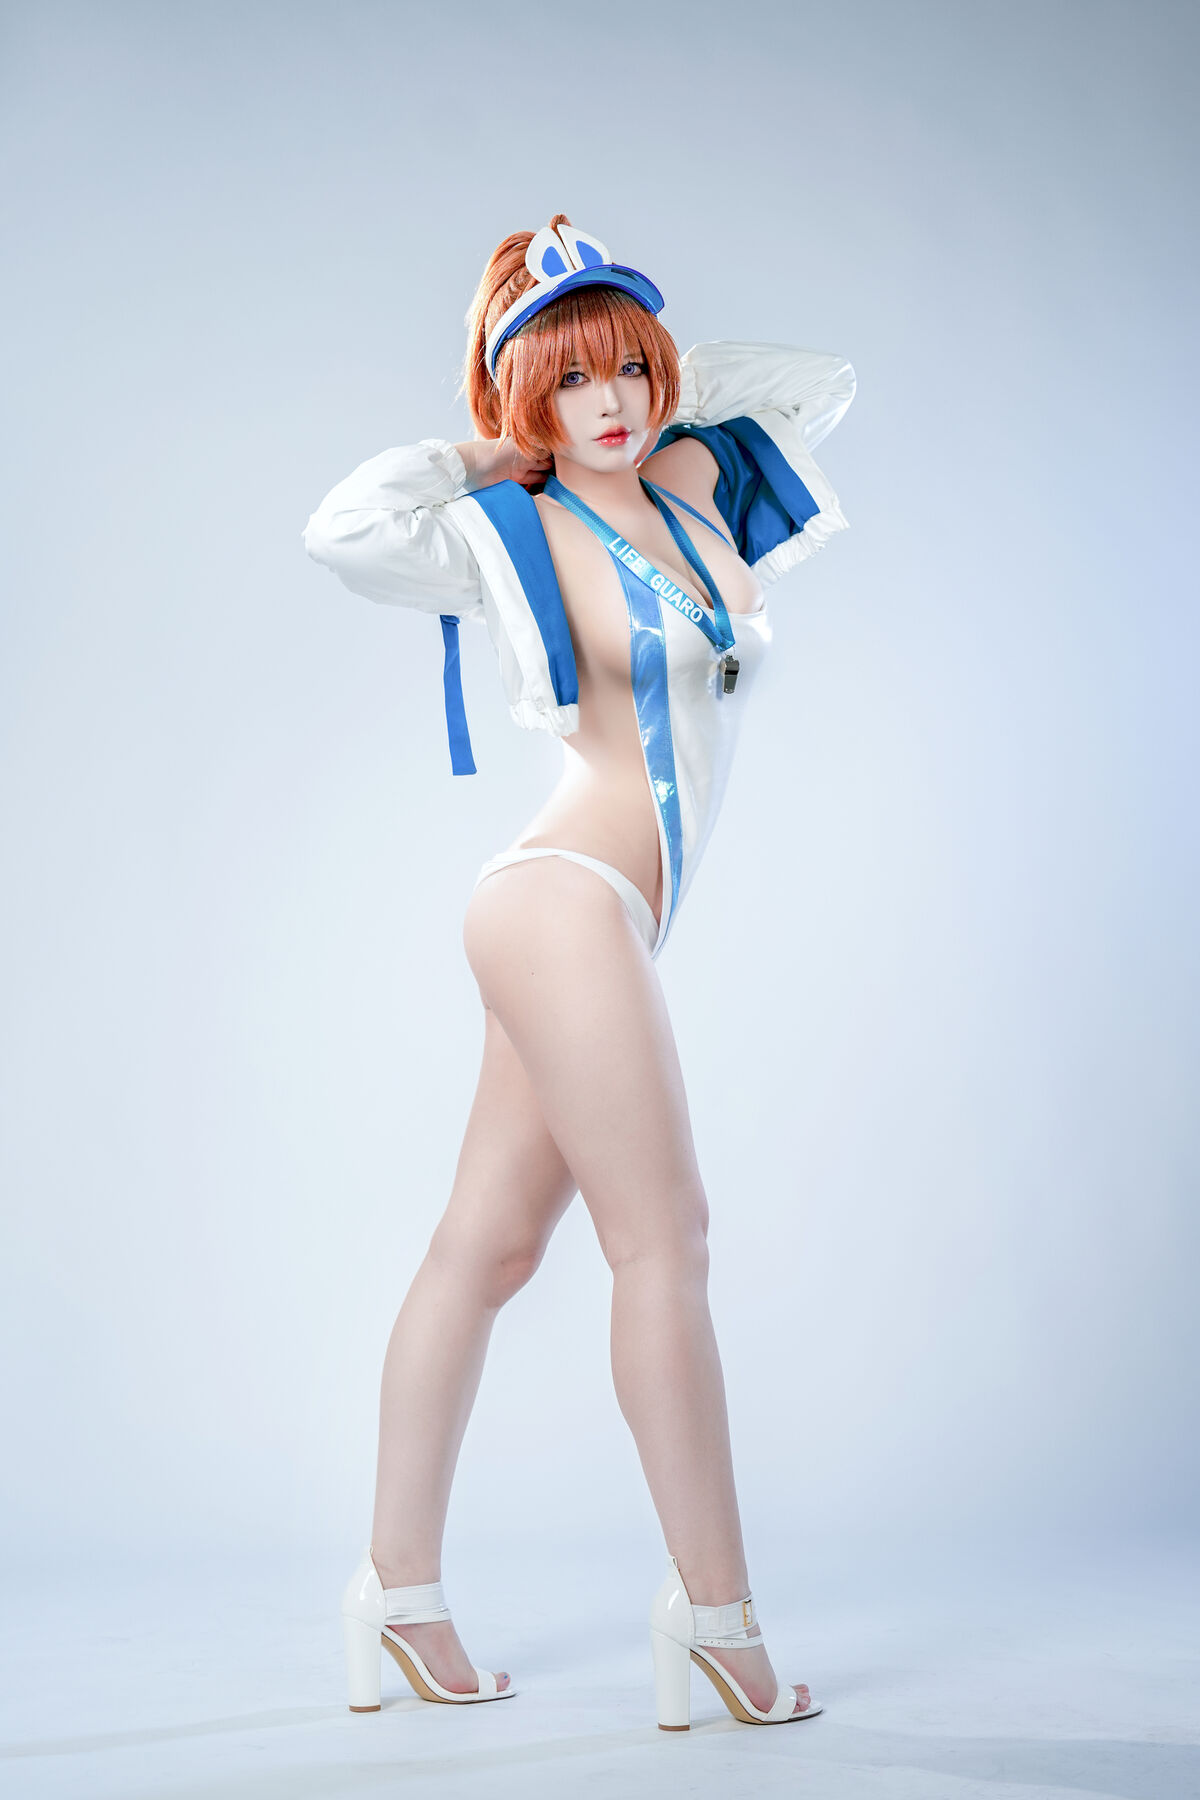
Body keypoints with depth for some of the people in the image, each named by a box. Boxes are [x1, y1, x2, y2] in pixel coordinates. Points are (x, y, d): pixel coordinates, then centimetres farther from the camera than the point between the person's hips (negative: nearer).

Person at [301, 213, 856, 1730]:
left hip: (603, 918, 7)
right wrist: (474, 454, -4)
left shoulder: (695, 485, 16)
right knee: (664, 1240, -7)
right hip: (567, 894, -7)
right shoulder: (514, 531, -3)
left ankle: (399, 1587, 16)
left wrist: (671, 370, 20)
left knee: (485, 1249, 8)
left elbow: (825, 382, 30)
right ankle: (714, 1607, 1)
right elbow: (342, 529, -21)